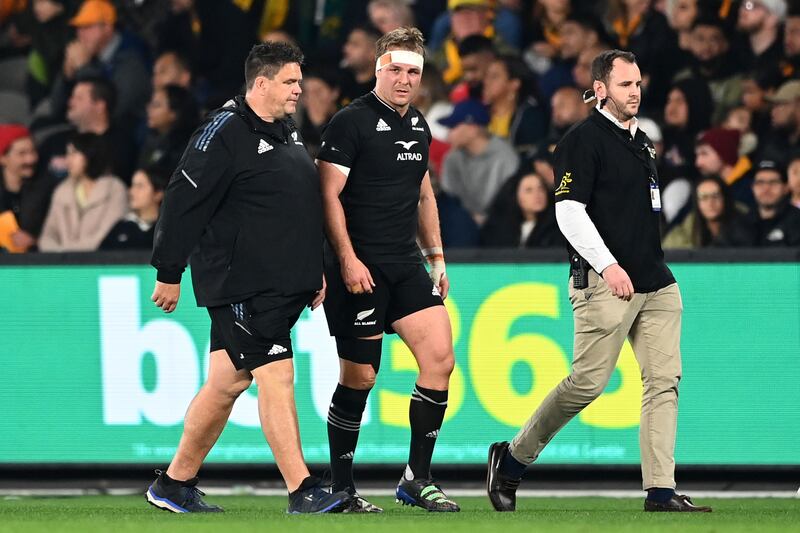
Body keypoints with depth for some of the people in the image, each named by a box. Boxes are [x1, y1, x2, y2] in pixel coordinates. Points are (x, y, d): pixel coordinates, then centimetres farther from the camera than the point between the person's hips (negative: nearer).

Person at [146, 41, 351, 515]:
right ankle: (302, 491, -12)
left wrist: (315, 271, 25)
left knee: (226, 384, 12)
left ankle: (175, 485, 20)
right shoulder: (225, 133, -13)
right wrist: (169, 274, -13)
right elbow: (184, 203, -14)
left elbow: (306, 206, 26)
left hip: (282, 287, 9)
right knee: (277, 376, -12)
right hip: (241, 284, -9)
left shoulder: (287, 133, 17)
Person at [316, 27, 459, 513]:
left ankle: (418, 479, 3)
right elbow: (329, 194, -12)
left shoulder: (418, 127, 15)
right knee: (359, 376, -3)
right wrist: (347, 259, -19)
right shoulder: (352, 122, -8)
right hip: (359, 268, -7)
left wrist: (437, 257, 22)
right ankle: (341, 487, 9)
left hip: (406, 267, 7)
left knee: (440, 358, -5)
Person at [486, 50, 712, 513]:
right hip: (605, 283, -8)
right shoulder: (583, 140, -7)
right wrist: (608, 266, -21)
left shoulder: (641, 142, 19)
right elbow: (569, 211, -14)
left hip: (655, 282, 8)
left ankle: (661, 490, -3)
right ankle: (512, 458, 9)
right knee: (588, 382, -8)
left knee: (665, 380, -2)